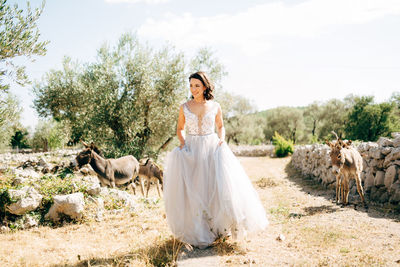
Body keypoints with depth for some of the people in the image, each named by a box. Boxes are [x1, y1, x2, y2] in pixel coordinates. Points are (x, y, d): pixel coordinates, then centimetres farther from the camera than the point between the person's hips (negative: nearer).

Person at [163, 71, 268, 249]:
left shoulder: (215, 106, 3)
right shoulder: (185, 107, 4)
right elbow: (180, 128, 15)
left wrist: (221, 140, 0)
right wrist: (182, 142, -3)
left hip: (212, 148, 0)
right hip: (191, 150, 0)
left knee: (220, 184, -12)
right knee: (193, 191, -2)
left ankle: (222, 226, 5)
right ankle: (198, 231, 10)